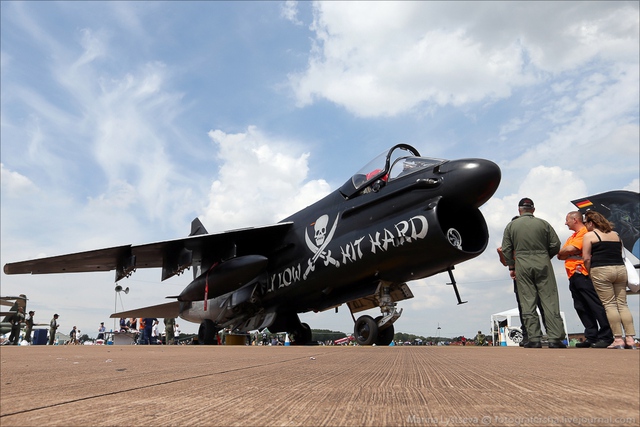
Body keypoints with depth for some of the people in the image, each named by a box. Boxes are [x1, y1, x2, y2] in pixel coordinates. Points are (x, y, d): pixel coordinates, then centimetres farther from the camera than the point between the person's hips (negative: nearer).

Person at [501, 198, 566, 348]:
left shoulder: (511, 226, 6)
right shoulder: (543, 223, 5)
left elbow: (506, 249, 2)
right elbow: (556, 245, 3)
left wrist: (511, 267, 11)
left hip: (522, 265, 0)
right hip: (543, 264, 0)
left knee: (528, 303, 1)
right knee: (549, 301, 2)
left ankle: (534, 339, 0)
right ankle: (555, 338, 0)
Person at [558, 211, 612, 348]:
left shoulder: (584, 233, -7)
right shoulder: (572, 237, 23)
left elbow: (570, 249, -18)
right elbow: (560, 255, 17)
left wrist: (562, 251, 3)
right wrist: (566, 252, -5)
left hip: (582, 274, -10)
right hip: (573, 276, 10)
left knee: (596, 306, -6)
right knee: (581, 308, 9)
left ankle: (606, 336, 0)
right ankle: (591, 337, 14)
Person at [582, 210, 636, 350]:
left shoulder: (589, 235, -2)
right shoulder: (615, 234, 17)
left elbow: (586, 258, -7)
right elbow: (620, 253, 19)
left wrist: (590, 272, 3)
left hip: (601, 270, -6)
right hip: (620, 269, 6)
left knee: (609, 305, -2)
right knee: (622, 304, 7)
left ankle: (618, 339, -2)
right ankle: (630, 339, 5)